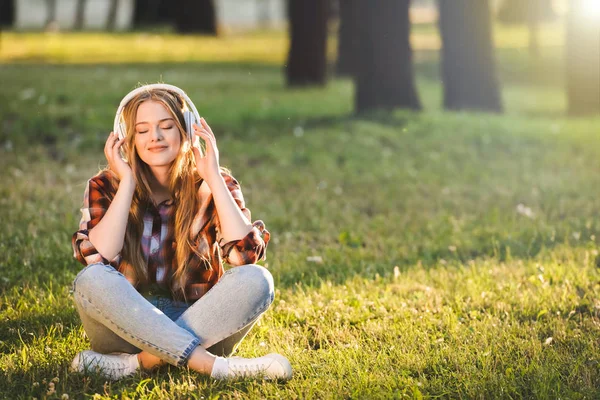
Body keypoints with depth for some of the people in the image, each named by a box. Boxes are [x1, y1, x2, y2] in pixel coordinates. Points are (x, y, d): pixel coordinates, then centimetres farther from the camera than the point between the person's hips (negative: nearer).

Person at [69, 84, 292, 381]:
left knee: (256, 281, -26)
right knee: (92, 280, -31)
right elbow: (98, 259, -16)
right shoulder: (106, 187, 2)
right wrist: (127, 183, -15)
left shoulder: (211, 187, 3)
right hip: (128, 326, 0)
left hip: (200, 328, 1)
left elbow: (245, 253, -15)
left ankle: (138, 363, -30)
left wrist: (213, 178, -14)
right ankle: (216, 367, -34)